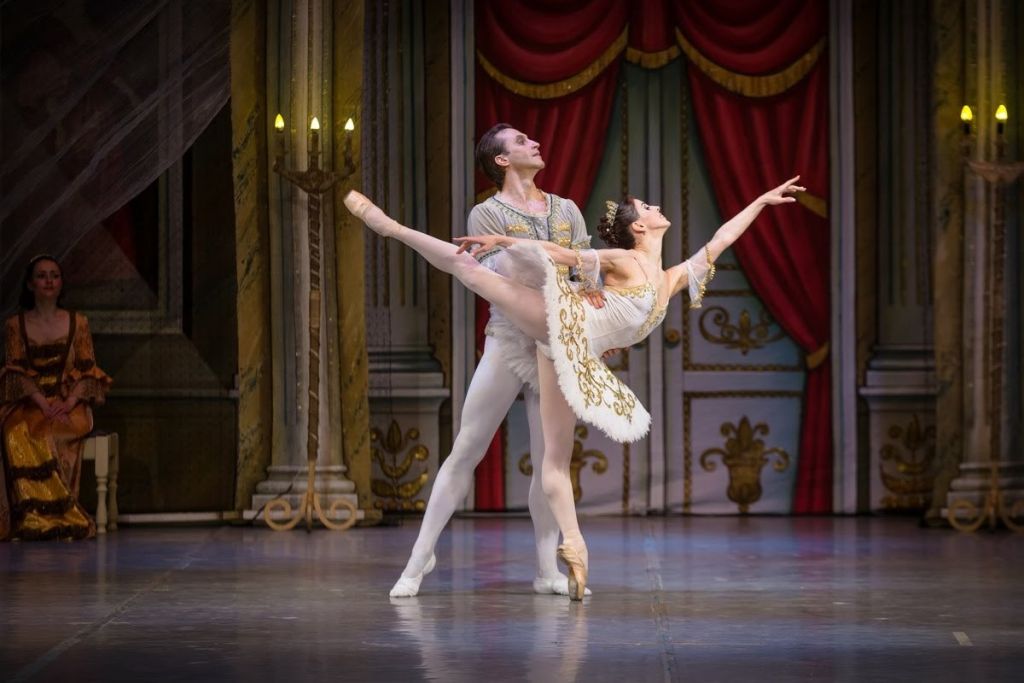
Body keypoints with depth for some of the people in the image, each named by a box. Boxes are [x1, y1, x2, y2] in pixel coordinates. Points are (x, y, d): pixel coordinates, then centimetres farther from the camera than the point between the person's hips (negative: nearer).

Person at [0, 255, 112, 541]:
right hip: (28, 404, 0)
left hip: (70, 405, 0)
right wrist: (43, 403, -18)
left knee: (50, 435, -34)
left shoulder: (77, 323, 9)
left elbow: (87, 371, 4)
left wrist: (69, 403, -15)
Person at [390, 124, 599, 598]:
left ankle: (547, 569, 8)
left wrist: (593, 298, -10)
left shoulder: (567, 211, 14)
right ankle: (421, 555, 3)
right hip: (509, 341, -3)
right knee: (466, 451, -3)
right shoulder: (487, 215, 1)